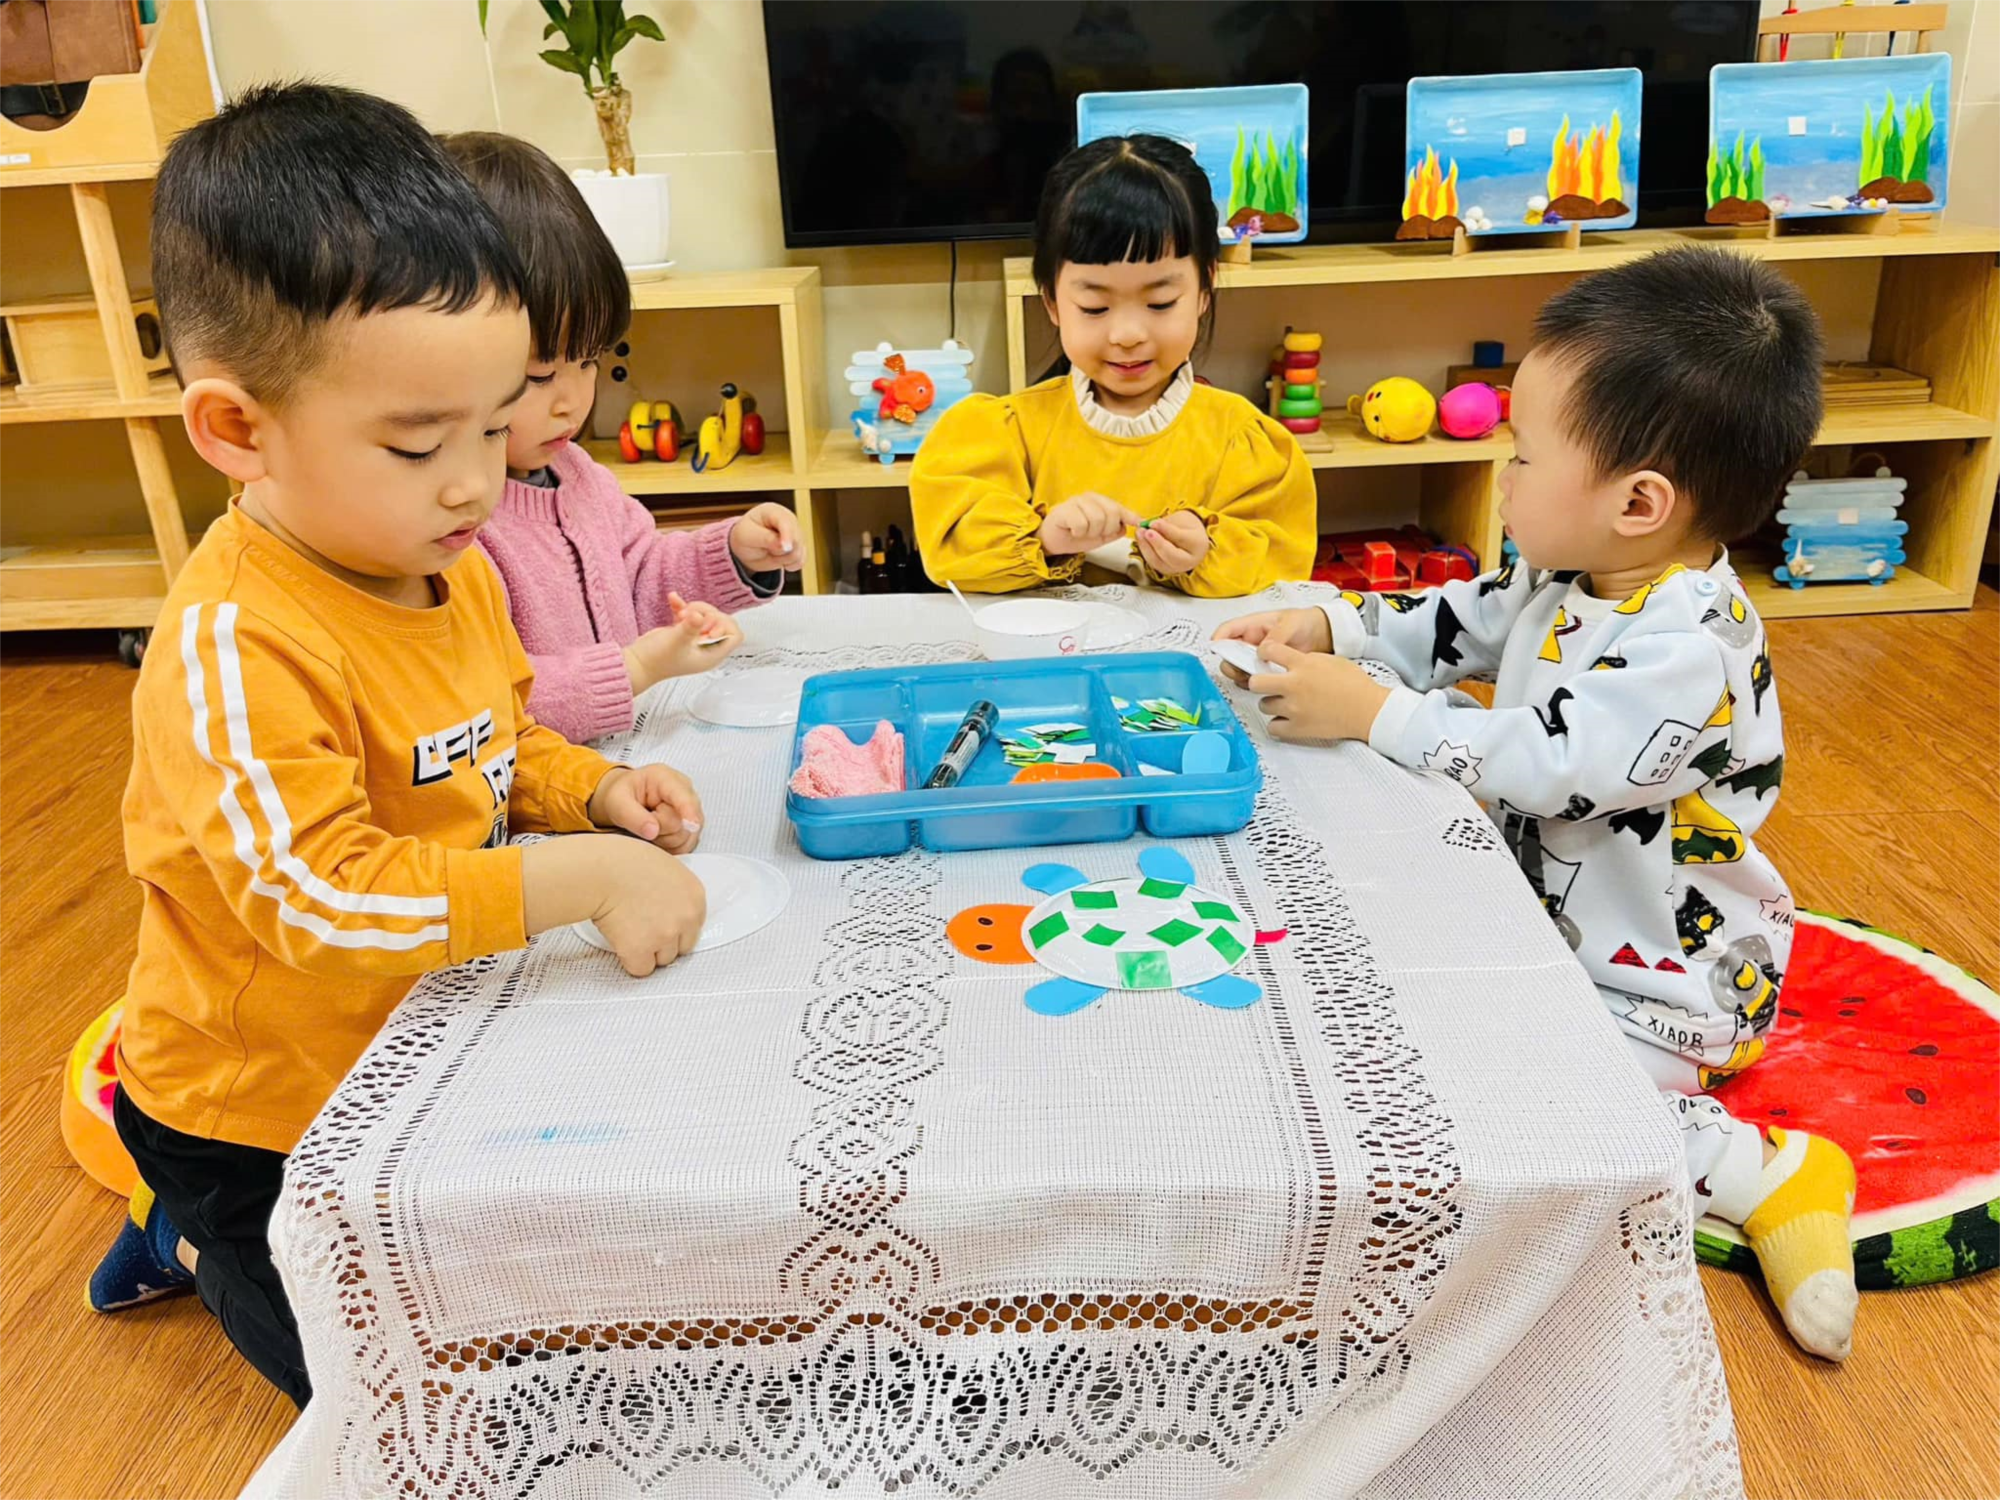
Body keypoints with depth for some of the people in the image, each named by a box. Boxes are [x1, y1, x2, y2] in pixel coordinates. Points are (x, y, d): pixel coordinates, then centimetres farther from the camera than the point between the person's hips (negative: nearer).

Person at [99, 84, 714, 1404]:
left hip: (415, 1044, 7)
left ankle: (203, 1222, 40)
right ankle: (199, 1237, 32)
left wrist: (593, 790, -10)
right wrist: (584, 879, -38)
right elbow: (323, 900, -39)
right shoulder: (235, 648, -34)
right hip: (262, 1115, -7)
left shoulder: (453, 568, -7)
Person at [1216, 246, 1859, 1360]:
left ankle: (1767, 1175, 1)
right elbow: (1457, 624, 9)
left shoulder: (1690, 649, -31)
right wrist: (1330, 631, -5)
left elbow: (1533, 764, -34)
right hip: (1551, 908, 9)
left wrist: (1368, 711, -30)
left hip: (1660, 968, -9)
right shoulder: (1571, 572, -4)